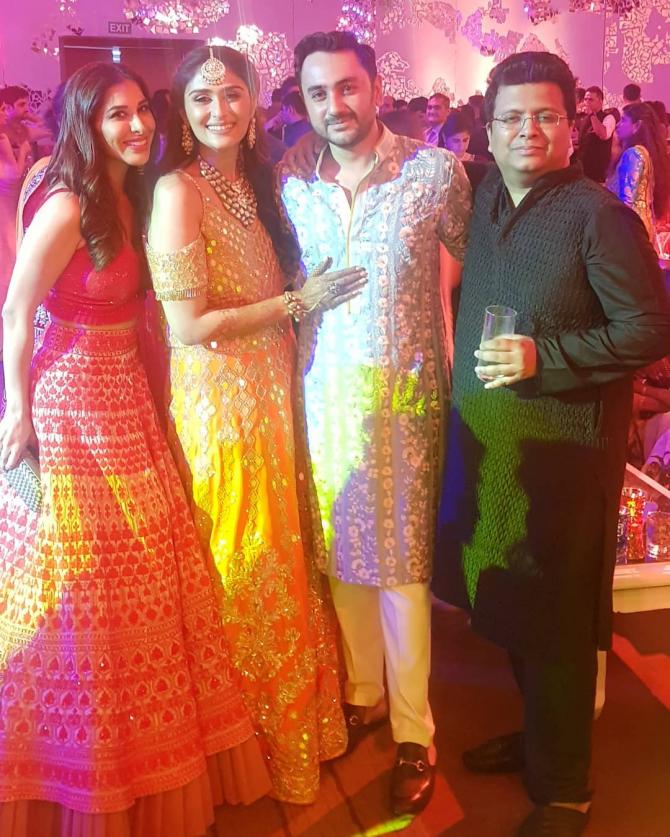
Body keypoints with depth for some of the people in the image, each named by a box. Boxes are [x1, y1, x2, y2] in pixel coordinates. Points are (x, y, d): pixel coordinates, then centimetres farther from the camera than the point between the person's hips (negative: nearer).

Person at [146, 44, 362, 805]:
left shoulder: (254, 181, 10)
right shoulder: (178, 191, -13)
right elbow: (188, 327, -18)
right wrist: (298, 301, -14)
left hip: (272, 393, 7)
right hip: (219, 399, -7)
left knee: (281, 558, 17)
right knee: (241, 569, 7)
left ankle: (293, 716, 38)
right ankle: (253, 736, 29)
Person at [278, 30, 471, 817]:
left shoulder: (436, 171, -6)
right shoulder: (291, 183, 4)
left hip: (402, 395, -3)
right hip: (320, 391, 4)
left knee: (400, 559, 3)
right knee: (338, 553, 13)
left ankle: (413, 732, 18)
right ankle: (362, 693, 33)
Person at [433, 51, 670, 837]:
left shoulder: (598, 216, -12)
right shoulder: (481, 202, 8)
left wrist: (546, 356, -20)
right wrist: (464, 376, 8)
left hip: (562, 448, -6)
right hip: (482, 441, 7)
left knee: (555, 621, 5)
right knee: (505, 604, 18)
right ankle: (539, 734, 41)